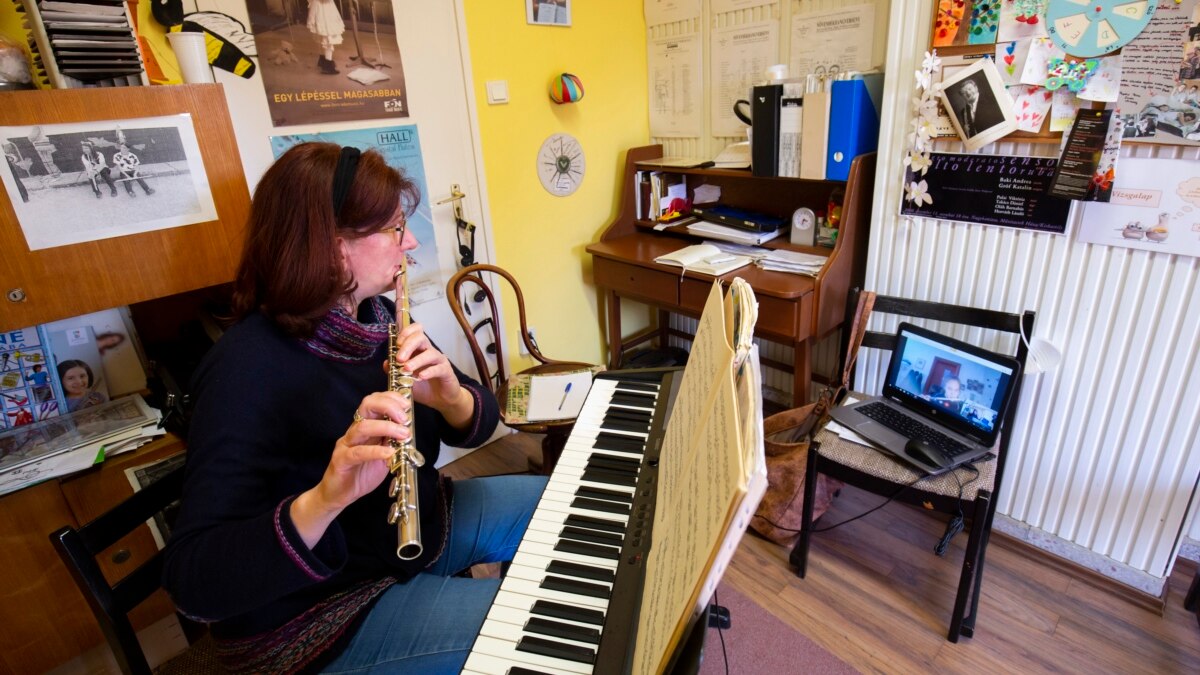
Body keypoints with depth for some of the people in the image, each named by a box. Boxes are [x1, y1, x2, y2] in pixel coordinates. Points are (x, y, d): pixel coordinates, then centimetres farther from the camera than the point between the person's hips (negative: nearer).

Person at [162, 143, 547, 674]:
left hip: (419, 524, 8)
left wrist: (451, 396, -26)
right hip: (319, 615, -7)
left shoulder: (376, 317, -4)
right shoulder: (248, 369, -27)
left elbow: (477, 425, -3)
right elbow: (192, 582, -31)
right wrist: (323, 499, -48)